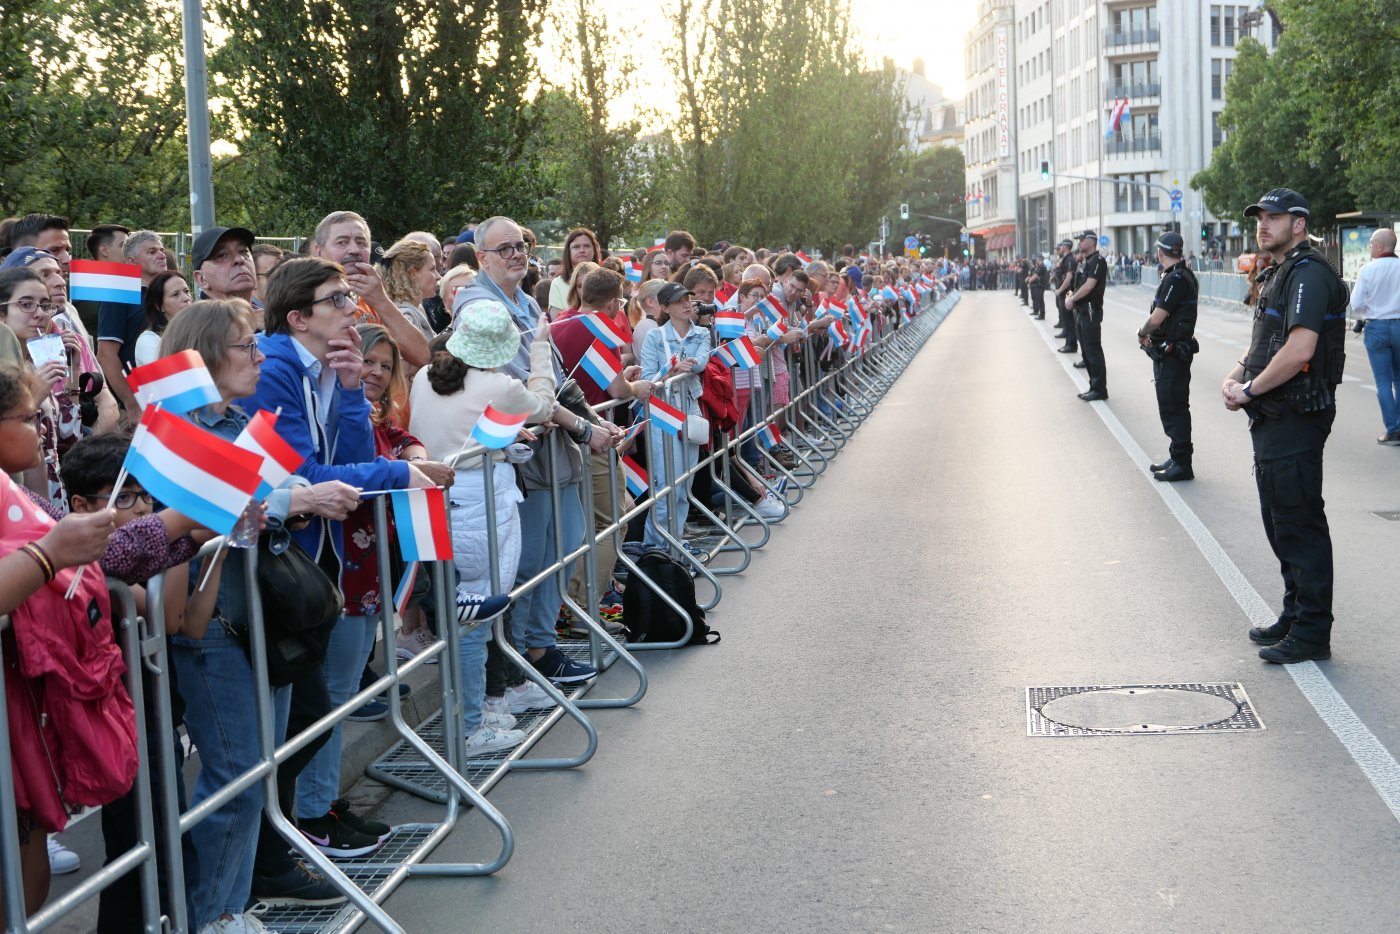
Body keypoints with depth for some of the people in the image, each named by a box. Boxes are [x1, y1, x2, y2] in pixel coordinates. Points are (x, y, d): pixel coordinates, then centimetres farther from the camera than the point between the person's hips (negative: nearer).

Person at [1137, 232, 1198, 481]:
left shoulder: (1176, 279, -19)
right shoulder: (1179, 276, 12)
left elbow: (1156, 318, -22)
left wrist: (1142, 333, -4)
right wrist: (1151, 335, 3)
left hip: (1172, 354, -10)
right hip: (1169, 351, 10)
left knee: (1174, 408, -5)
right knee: (1170, 407, 17)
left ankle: (1182, 464, 0)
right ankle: (1177, 458, 27)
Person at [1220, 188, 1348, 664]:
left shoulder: (1308, 275, -16)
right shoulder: (1278, 274, 17)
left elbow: (1299, 351, -26)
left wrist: (1250, 390, -16)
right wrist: (1235, 377, 4)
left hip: (1296, 420, -11)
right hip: (1272, 420, 11)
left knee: (1300, 526, -6)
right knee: (1280, 522, 17)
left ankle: (1312, 633, 1)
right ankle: (1294, 615, 28)